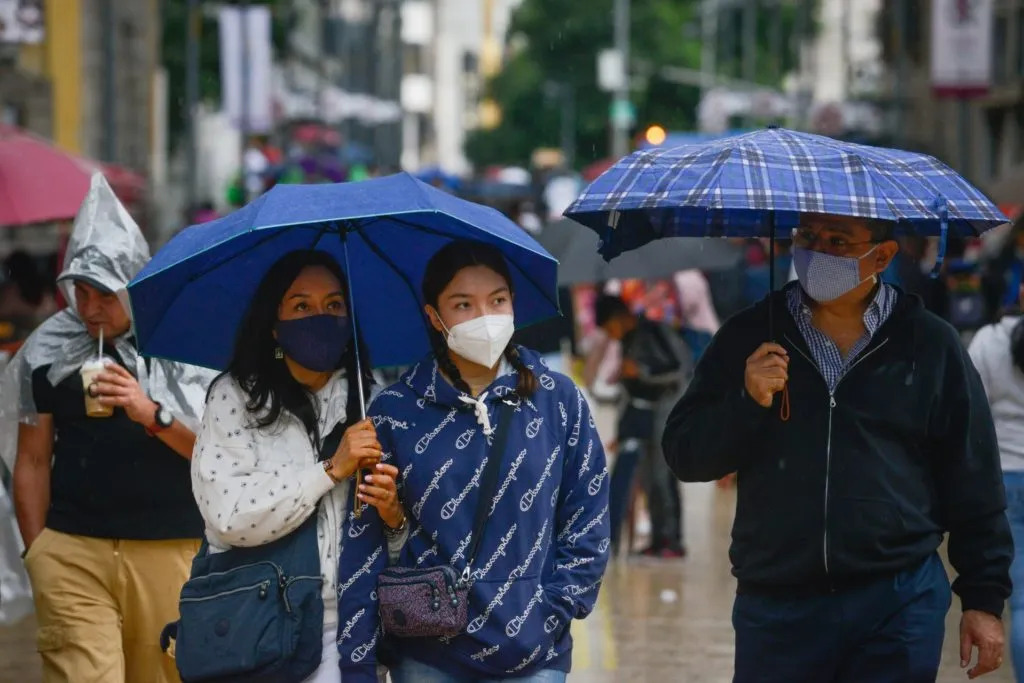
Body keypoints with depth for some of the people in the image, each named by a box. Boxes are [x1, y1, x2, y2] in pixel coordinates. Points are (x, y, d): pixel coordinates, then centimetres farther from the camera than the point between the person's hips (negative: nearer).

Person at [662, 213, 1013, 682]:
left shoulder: (931, 344, 4)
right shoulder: (748, 338, 6)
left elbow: (974, 484, 7)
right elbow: (684, 455, 4)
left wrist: (985, 599, 4)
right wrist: (747, 402, -13)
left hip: (901, 607, -1)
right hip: (776, 606, 1)